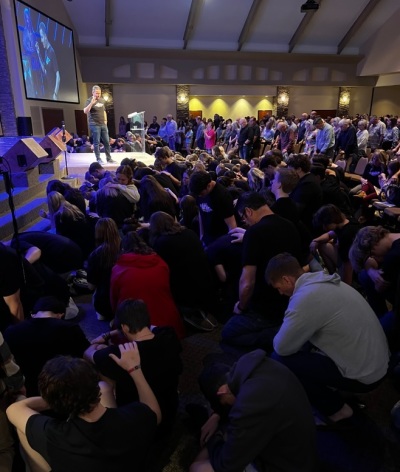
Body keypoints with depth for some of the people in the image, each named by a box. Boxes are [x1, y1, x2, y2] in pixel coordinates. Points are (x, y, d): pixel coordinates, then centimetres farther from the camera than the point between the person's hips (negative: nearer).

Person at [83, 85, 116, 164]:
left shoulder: (102, 100, 12)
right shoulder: (89, 100, -5)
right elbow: (85, 111, -18)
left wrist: (105, 120, 15)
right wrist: (92, 103, -27)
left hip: (103, 124, 6)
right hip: (94, 125, -5)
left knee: (107, 142, 5)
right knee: (96, 142, -3)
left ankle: (109, 158, 13)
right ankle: (98, 159, 4)